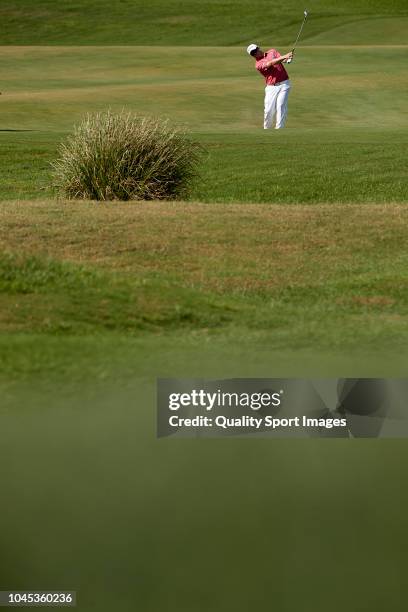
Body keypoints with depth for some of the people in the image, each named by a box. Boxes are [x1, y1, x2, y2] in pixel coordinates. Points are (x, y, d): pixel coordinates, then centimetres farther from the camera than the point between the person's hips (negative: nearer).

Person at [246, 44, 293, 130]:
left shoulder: (272, 52, 12)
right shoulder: (258, 64, -1)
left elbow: (281, 60, -3)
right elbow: (270, 63, -17)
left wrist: (286, 58, -27)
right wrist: (284, 57, -27)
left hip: (284, 84, 1)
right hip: (271, 87, -1)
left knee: (281, 106, -12)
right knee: (269, 110, -6)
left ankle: (279, 129, -10)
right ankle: (266, 128, 13)